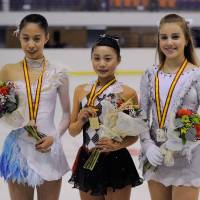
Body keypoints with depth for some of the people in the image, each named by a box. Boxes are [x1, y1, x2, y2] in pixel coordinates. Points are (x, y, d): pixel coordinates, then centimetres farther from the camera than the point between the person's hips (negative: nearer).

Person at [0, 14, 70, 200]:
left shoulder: (58, 73, -2)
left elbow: (67, 113, 6)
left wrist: (55, 137, -9)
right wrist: (19, 122, -14)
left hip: (48, 149, 0)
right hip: (18, 148, 0)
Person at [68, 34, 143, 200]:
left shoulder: (127, 93, -7)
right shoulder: (81, 91, 3)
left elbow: (134, 135, -3)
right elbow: (72, 131, 9)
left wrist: (117, 145, -21)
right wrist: (81, 121, -11)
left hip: (117, 163, -3)